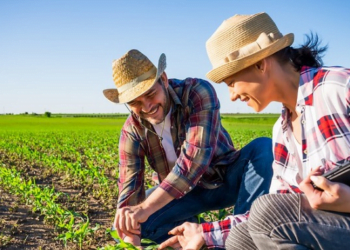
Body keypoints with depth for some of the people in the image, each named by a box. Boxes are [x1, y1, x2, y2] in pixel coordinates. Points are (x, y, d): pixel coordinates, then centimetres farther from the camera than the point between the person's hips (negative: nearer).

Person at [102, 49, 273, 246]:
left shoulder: (198, 92, -27)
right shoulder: (132, 130, -13)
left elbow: (196, 155, -40)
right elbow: (130, 185, -16)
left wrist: (146, 207, -47)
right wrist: (130, 240, -33)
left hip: (228, 179, -2)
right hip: (189, 192, 3)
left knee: (264, 147, -32)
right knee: (127, 219, -19)